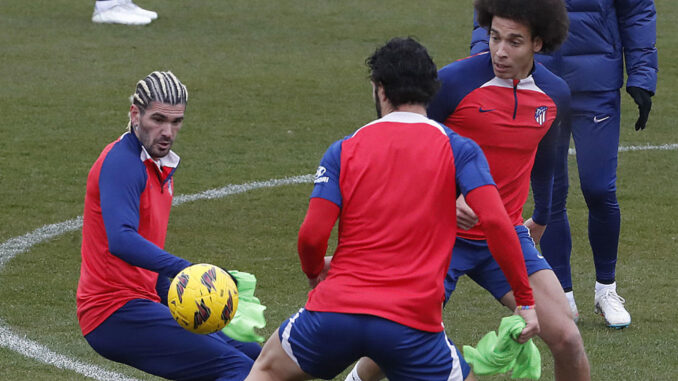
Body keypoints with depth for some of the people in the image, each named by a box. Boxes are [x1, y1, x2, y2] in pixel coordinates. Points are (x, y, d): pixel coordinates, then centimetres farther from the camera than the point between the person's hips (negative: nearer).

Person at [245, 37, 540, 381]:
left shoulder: (343, 151, 7)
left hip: (337, 309, 2)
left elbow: (312, 234, -2)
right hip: (414, 323, -2)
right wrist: (525, 300, -1)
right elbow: (496, 222, -8)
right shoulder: (458, 149, 4)